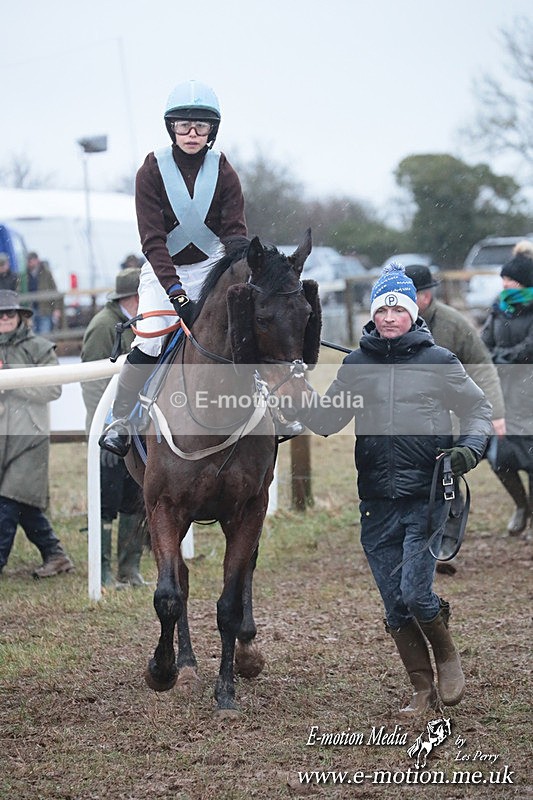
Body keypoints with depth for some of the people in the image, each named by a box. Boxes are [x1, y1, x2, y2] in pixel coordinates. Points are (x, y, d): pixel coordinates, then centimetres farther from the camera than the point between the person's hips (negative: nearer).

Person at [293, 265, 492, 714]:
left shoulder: (438, 361, 0)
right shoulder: (357, 364, 8)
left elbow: (478, 408, 7)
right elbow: (329, 421, 10)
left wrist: (470, 447, -10)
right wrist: (303, 402, -9)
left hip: (426, 496, -3)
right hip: (377, 502, 3)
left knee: (415, 594, -12)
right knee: (395, 605, 6)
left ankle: (447, 656, 17)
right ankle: (423, 690, 19)